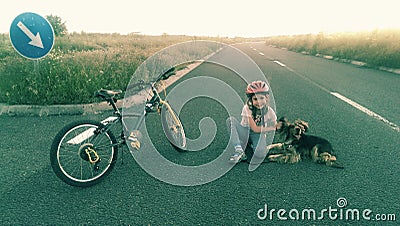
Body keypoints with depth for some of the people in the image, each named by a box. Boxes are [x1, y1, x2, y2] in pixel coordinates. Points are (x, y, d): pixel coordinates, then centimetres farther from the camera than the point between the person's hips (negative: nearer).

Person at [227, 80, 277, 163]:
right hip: (245, 134, 1)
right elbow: (255, 128, -21)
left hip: (259, 135, -1)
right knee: (230, 120, -26)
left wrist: (261, 129, -14)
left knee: (260, 154, -33)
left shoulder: (269, 111, -9)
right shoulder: (247, 108, -15)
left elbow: (273, 127, 0)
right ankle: (239, 151, -26)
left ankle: (253, 145, 7)